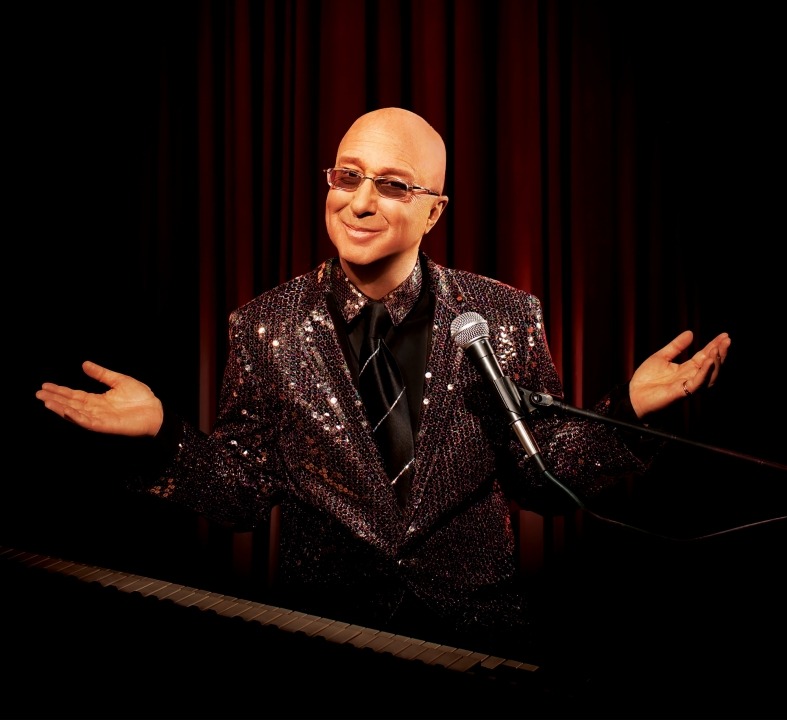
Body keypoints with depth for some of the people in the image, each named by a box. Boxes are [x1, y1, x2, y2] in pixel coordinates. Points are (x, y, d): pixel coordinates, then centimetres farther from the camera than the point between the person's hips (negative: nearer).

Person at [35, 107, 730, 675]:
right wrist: (165, 432, -13)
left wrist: (627, 408, -12)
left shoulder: (506, 317, -3)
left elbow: (540, 478, 2)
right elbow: (245, 495, 1)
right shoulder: (264, 328, -2)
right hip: (321, 625, 0)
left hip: (476, 624, 1)